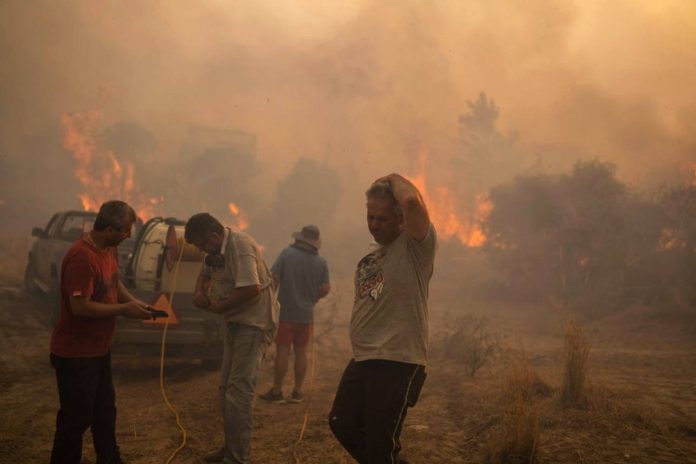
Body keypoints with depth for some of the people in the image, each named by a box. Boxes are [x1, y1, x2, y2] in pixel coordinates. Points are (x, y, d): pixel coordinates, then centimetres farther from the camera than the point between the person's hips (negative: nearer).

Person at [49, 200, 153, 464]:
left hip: (98, 348, 10)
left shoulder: (109, 249, 3)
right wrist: (123, 310, -20)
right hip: (75, 353, -10)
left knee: (105, 410, 21)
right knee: (76, 417, 1)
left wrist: (132, 301, 2)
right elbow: (80, 306, -28)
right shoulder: (82, 257, -27)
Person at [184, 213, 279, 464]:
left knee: (239, 389, -12)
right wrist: (199, 291, 0)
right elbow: (205, 273, 23)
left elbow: (251, 289, -31)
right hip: (237, 322, 10)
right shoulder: (216, 248, 7)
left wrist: (220, 307, -17)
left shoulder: (240, 246, -22)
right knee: (227, 386, 16)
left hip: (255, 323, -10)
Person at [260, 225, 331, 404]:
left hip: (286, 312, -3)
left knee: (282, 351, 2)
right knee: (301, 352, 12)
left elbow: (274, 278, -13)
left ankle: (276, 392, 8)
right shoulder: (321, 262, -2)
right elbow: (325, 289, -3)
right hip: (306, 314, 3)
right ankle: (297, 392, 16)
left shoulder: (287, 253, -10)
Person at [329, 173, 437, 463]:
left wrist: (395, 179, -10)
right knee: (342, 424, 16)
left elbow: (412, 201, -29)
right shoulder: (368, 260, 16)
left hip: (399, 363, -8)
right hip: (362, 360, 9)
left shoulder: (415, 247, -9)